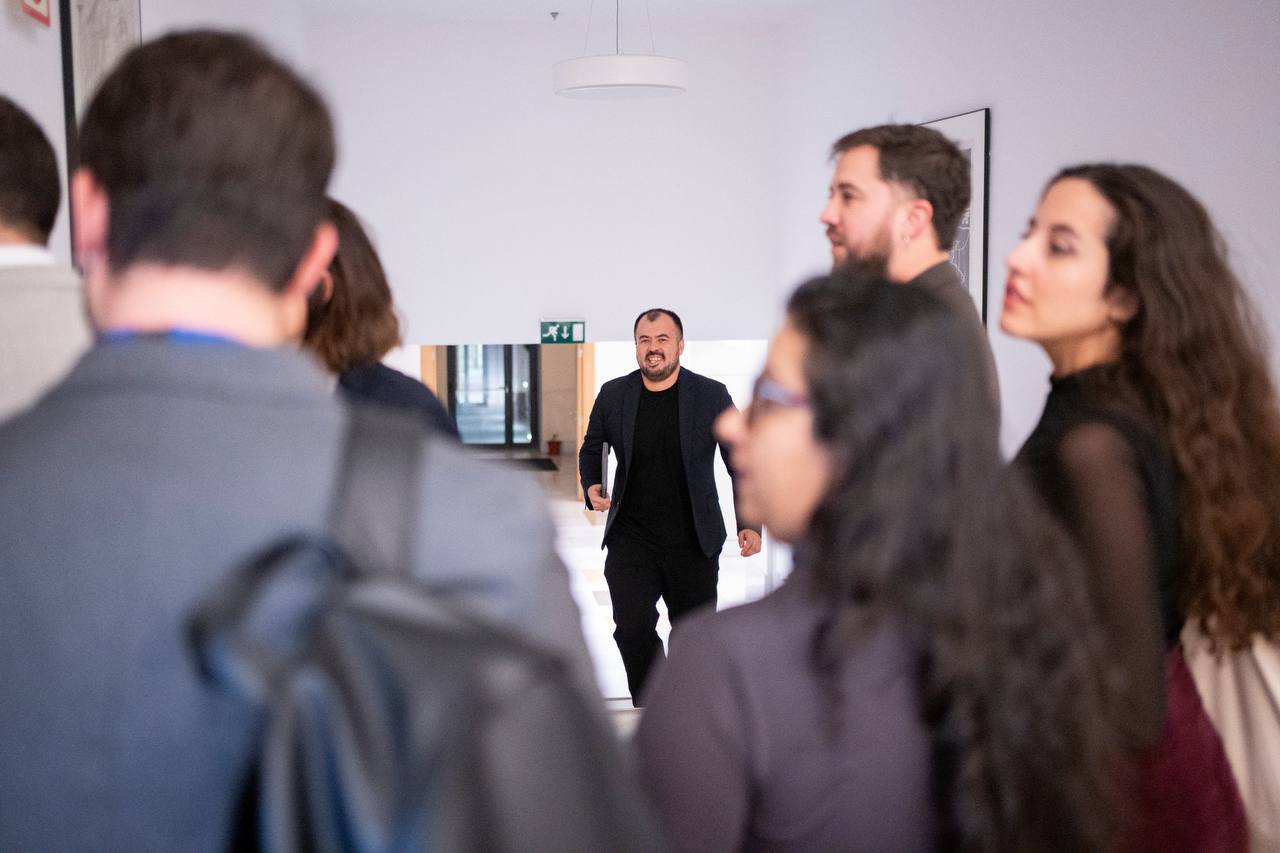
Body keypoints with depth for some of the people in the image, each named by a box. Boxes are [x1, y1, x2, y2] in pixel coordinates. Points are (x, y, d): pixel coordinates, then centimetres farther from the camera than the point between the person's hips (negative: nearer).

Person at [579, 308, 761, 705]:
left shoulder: (712, 395, -2)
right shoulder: (612, 394, 2)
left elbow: (742, 462, 2)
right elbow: (590, 449, 15)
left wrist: (750, 523, -4)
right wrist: (591, 487, -5)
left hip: (694, 542, 0)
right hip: (631, 539, 1)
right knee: (633, 629, -10)